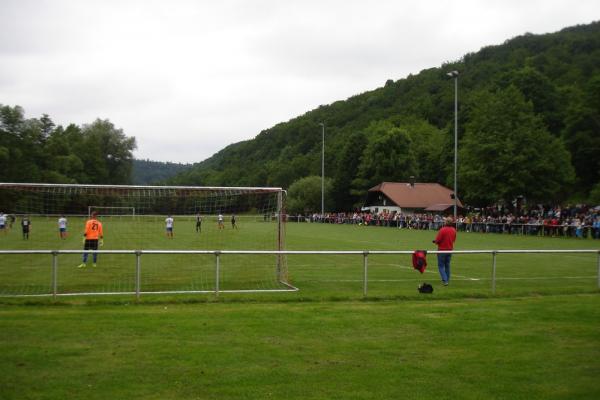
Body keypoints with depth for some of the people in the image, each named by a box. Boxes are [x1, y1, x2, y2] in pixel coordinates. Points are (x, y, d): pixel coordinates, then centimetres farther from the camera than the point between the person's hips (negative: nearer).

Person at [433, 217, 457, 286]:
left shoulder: (442, 230, -21)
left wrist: (435, 241, 4)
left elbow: (437, 240, -17)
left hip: (442, 250, -6)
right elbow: (454, 240, 12)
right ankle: (447, 280, 22)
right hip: (450, 249, 6)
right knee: (447, 265, 17)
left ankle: (444, 280, -9)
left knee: (441, 266, 2)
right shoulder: (454, 230, 0)